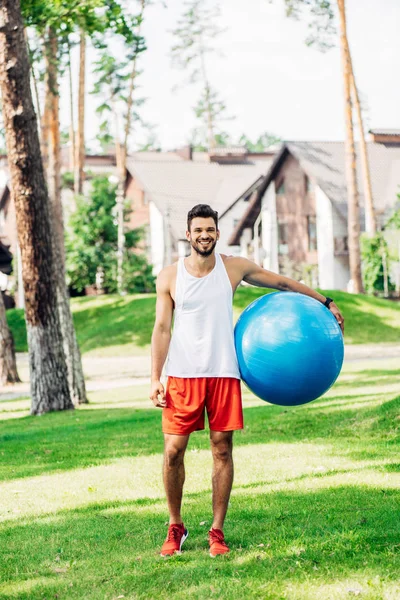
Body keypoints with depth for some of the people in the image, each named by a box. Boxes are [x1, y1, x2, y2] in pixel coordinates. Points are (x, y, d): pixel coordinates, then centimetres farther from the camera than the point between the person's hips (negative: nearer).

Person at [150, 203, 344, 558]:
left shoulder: (234, 268, 3)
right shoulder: (169, 277, 0)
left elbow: (282, 283, 14)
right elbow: (161, 328, -1)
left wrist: (325, 302, 17)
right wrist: (155, 379, -7)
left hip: (223, 374, 1)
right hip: (182, 375, -1)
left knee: (222, 449, 1)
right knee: (174, 451, -4)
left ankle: (217, 531, 12)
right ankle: (176, 528, 14)